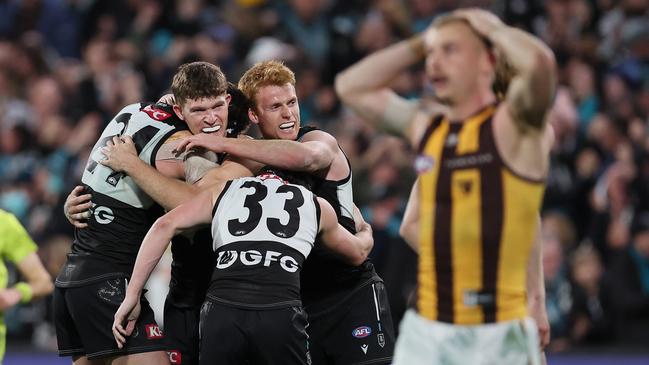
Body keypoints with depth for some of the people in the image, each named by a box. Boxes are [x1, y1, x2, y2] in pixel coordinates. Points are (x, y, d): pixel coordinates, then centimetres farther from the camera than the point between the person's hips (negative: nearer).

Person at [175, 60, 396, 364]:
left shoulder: (322, 142, -9)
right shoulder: (251, 158, 8)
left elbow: (305, 156, -34)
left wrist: (223, 144, -32)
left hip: (351, 295, -5)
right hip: (295, 302, 5)